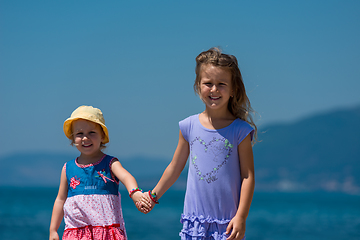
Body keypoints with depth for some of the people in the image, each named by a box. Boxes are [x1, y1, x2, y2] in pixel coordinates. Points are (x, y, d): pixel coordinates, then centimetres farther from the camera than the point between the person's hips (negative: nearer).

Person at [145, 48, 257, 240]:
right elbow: (175, 167, 17)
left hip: (227, 221, -3)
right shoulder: (189, 126, 4)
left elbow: (248, 176, -5)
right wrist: (154, 196, 24)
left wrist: (241, 217, -10)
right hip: (195, 216, 3)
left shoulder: (240, 130, -4)